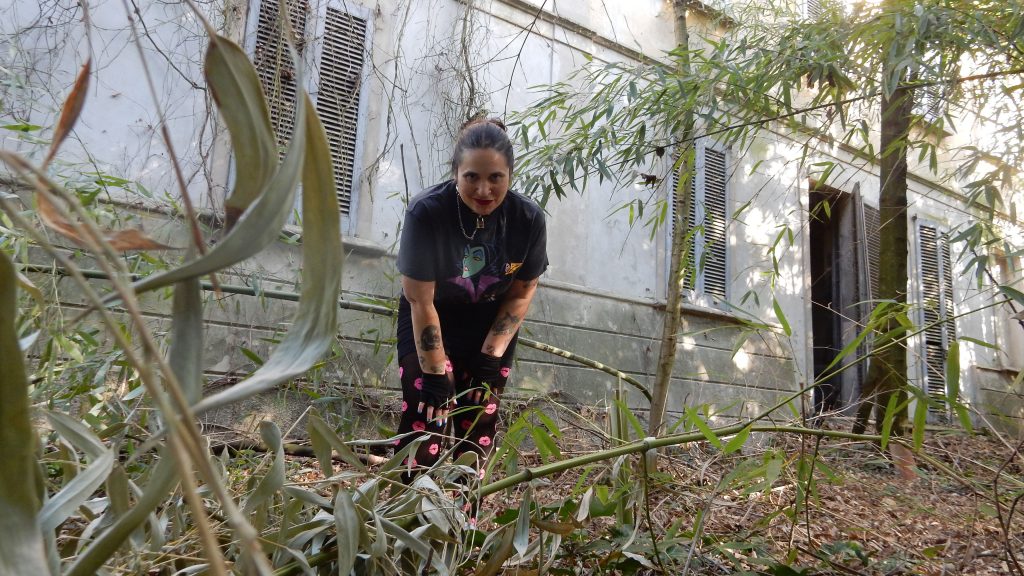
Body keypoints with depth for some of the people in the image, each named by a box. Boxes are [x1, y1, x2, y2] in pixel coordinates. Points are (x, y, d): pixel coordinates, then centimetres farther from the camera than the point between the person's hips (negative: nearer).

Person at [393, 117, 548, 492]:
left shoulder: (528, 218, -20)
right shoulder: (426, 212, -28)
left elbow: (523, 291, -6)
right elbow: (420, 301, -23)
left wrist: (492, 355, -10)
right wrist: (434, 374, -19)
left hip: (492, 329, 3)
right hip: (429, 327, -2)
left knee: (479, 426, 2)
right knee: (427, 420, -12)